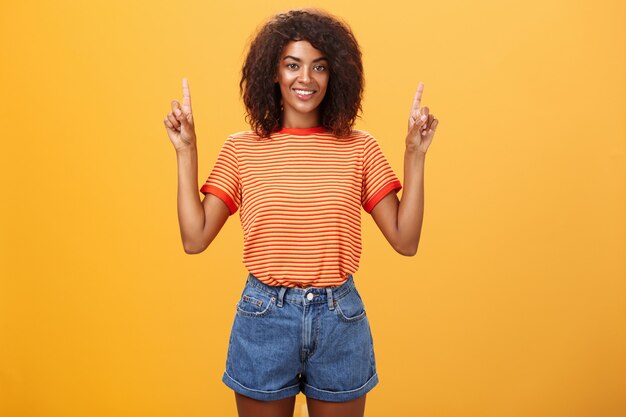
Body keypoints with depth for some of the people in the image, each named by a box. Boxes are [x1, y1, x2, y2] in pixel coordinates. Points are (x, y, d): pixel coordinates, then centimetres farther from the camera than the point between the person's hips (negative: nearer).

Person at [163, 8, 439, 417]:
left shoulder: (360, 148, -1)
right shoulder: (241, 149, -2)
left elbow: (405, 241, -5)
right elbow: (195, 238, -6)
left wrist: (415, 154, -10)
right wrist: (187, 152, -7)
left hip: (341, 318, 1)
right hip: (264, 317, 0)